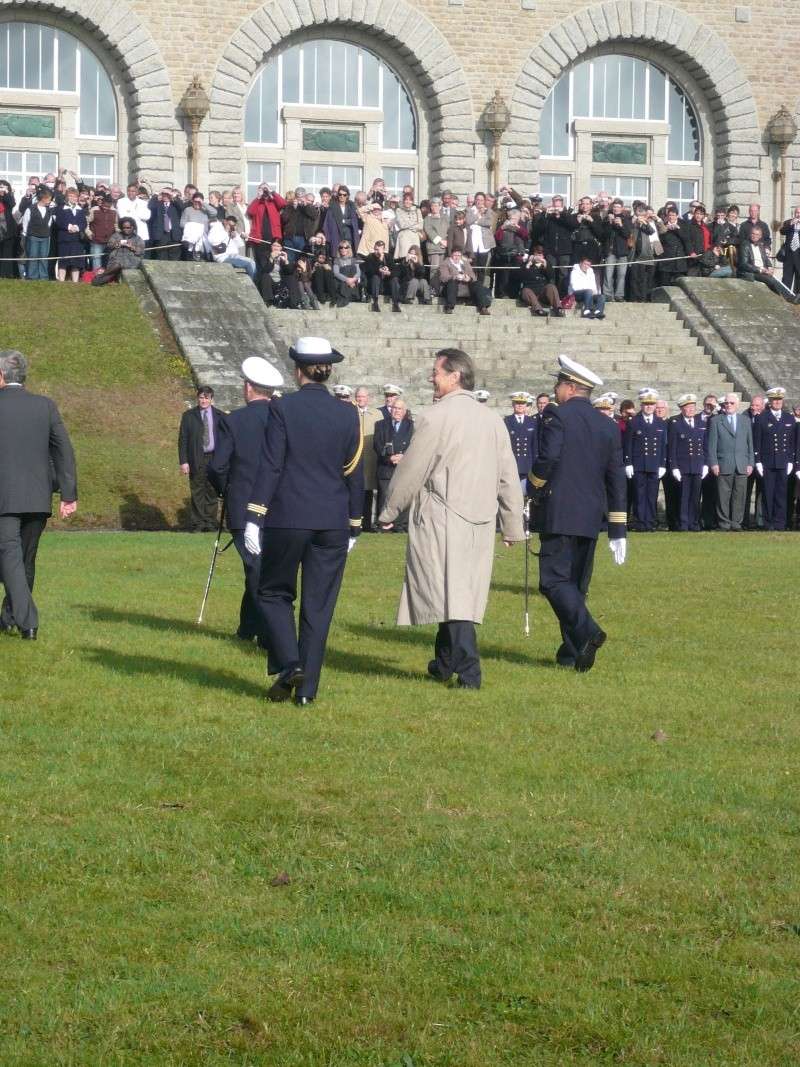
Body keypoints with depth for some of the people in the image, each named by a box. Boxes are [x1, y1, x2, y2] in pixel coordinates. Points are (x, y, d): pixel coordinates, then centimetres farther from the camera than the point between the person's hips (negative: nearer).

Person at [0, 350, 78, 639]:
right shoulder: (45, 406, 3)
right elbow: (64, 450, -1)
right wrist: (69, 495, 0)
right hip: (38, 498, 4)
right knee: (26, 560, 16)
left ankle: (27, 621, -18)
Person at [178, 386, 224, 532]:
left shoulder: (219, 416, 6)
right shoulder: (188, 416, 4)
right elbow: (183, 440, 2)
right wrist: (183, 461, -6)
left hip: (214, 458, 1)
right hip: (196, 459, -1)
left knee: (212, 492, 4)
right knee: (197, 492, 0)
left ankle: (210, 522, 11)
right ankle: (198, 524, 4)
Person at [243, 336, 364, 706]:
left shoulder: (283, 408, -7)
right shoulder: (347, 415, 3)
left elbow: (271, 465, -10)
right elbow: (354, 473, 7)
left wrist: (254, 518, -8)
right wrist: (354, 524, 16)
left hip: (288, 519, -3)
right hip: (333, 523, 3)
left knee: (274, 593, 13)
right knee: (319, 606, 7)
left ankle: (288, 664, -7)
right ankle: (307, 687, 7)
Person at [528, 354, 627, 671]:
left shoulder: (557, 416, -7)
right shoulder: (608, 426, 12)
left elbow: (547, 458, -18)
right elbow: (616, 478, 11)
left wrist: (534, 491, 1)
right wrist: (618, 530, 13)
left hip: (559, 514, -7)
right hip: (591, 518, 7)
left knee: (555, 580, -8)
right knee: (577, 583, 13)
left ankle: (587, 632, -28)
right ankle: (571, 653, 14)